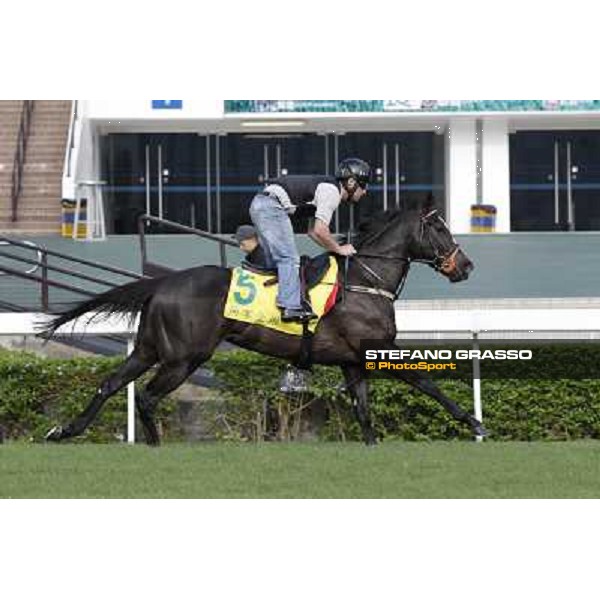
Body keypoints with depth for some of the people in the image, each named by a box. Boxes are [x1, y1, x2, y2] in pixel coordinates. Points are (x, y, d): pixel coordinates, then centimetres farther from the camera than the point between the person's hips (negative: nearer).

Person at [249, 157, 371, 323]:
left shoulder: (328, 188, 22)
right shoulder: (332, 192, -9)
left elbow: (312, 231, 26)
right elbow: (319, 231, -16)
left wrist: (334, 248, 17)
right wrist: (339, 249, -3)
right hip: (272, 206, -11)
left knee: (275, 261, 14)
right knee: (289, 259, -14)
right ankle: (291, 307, -22)